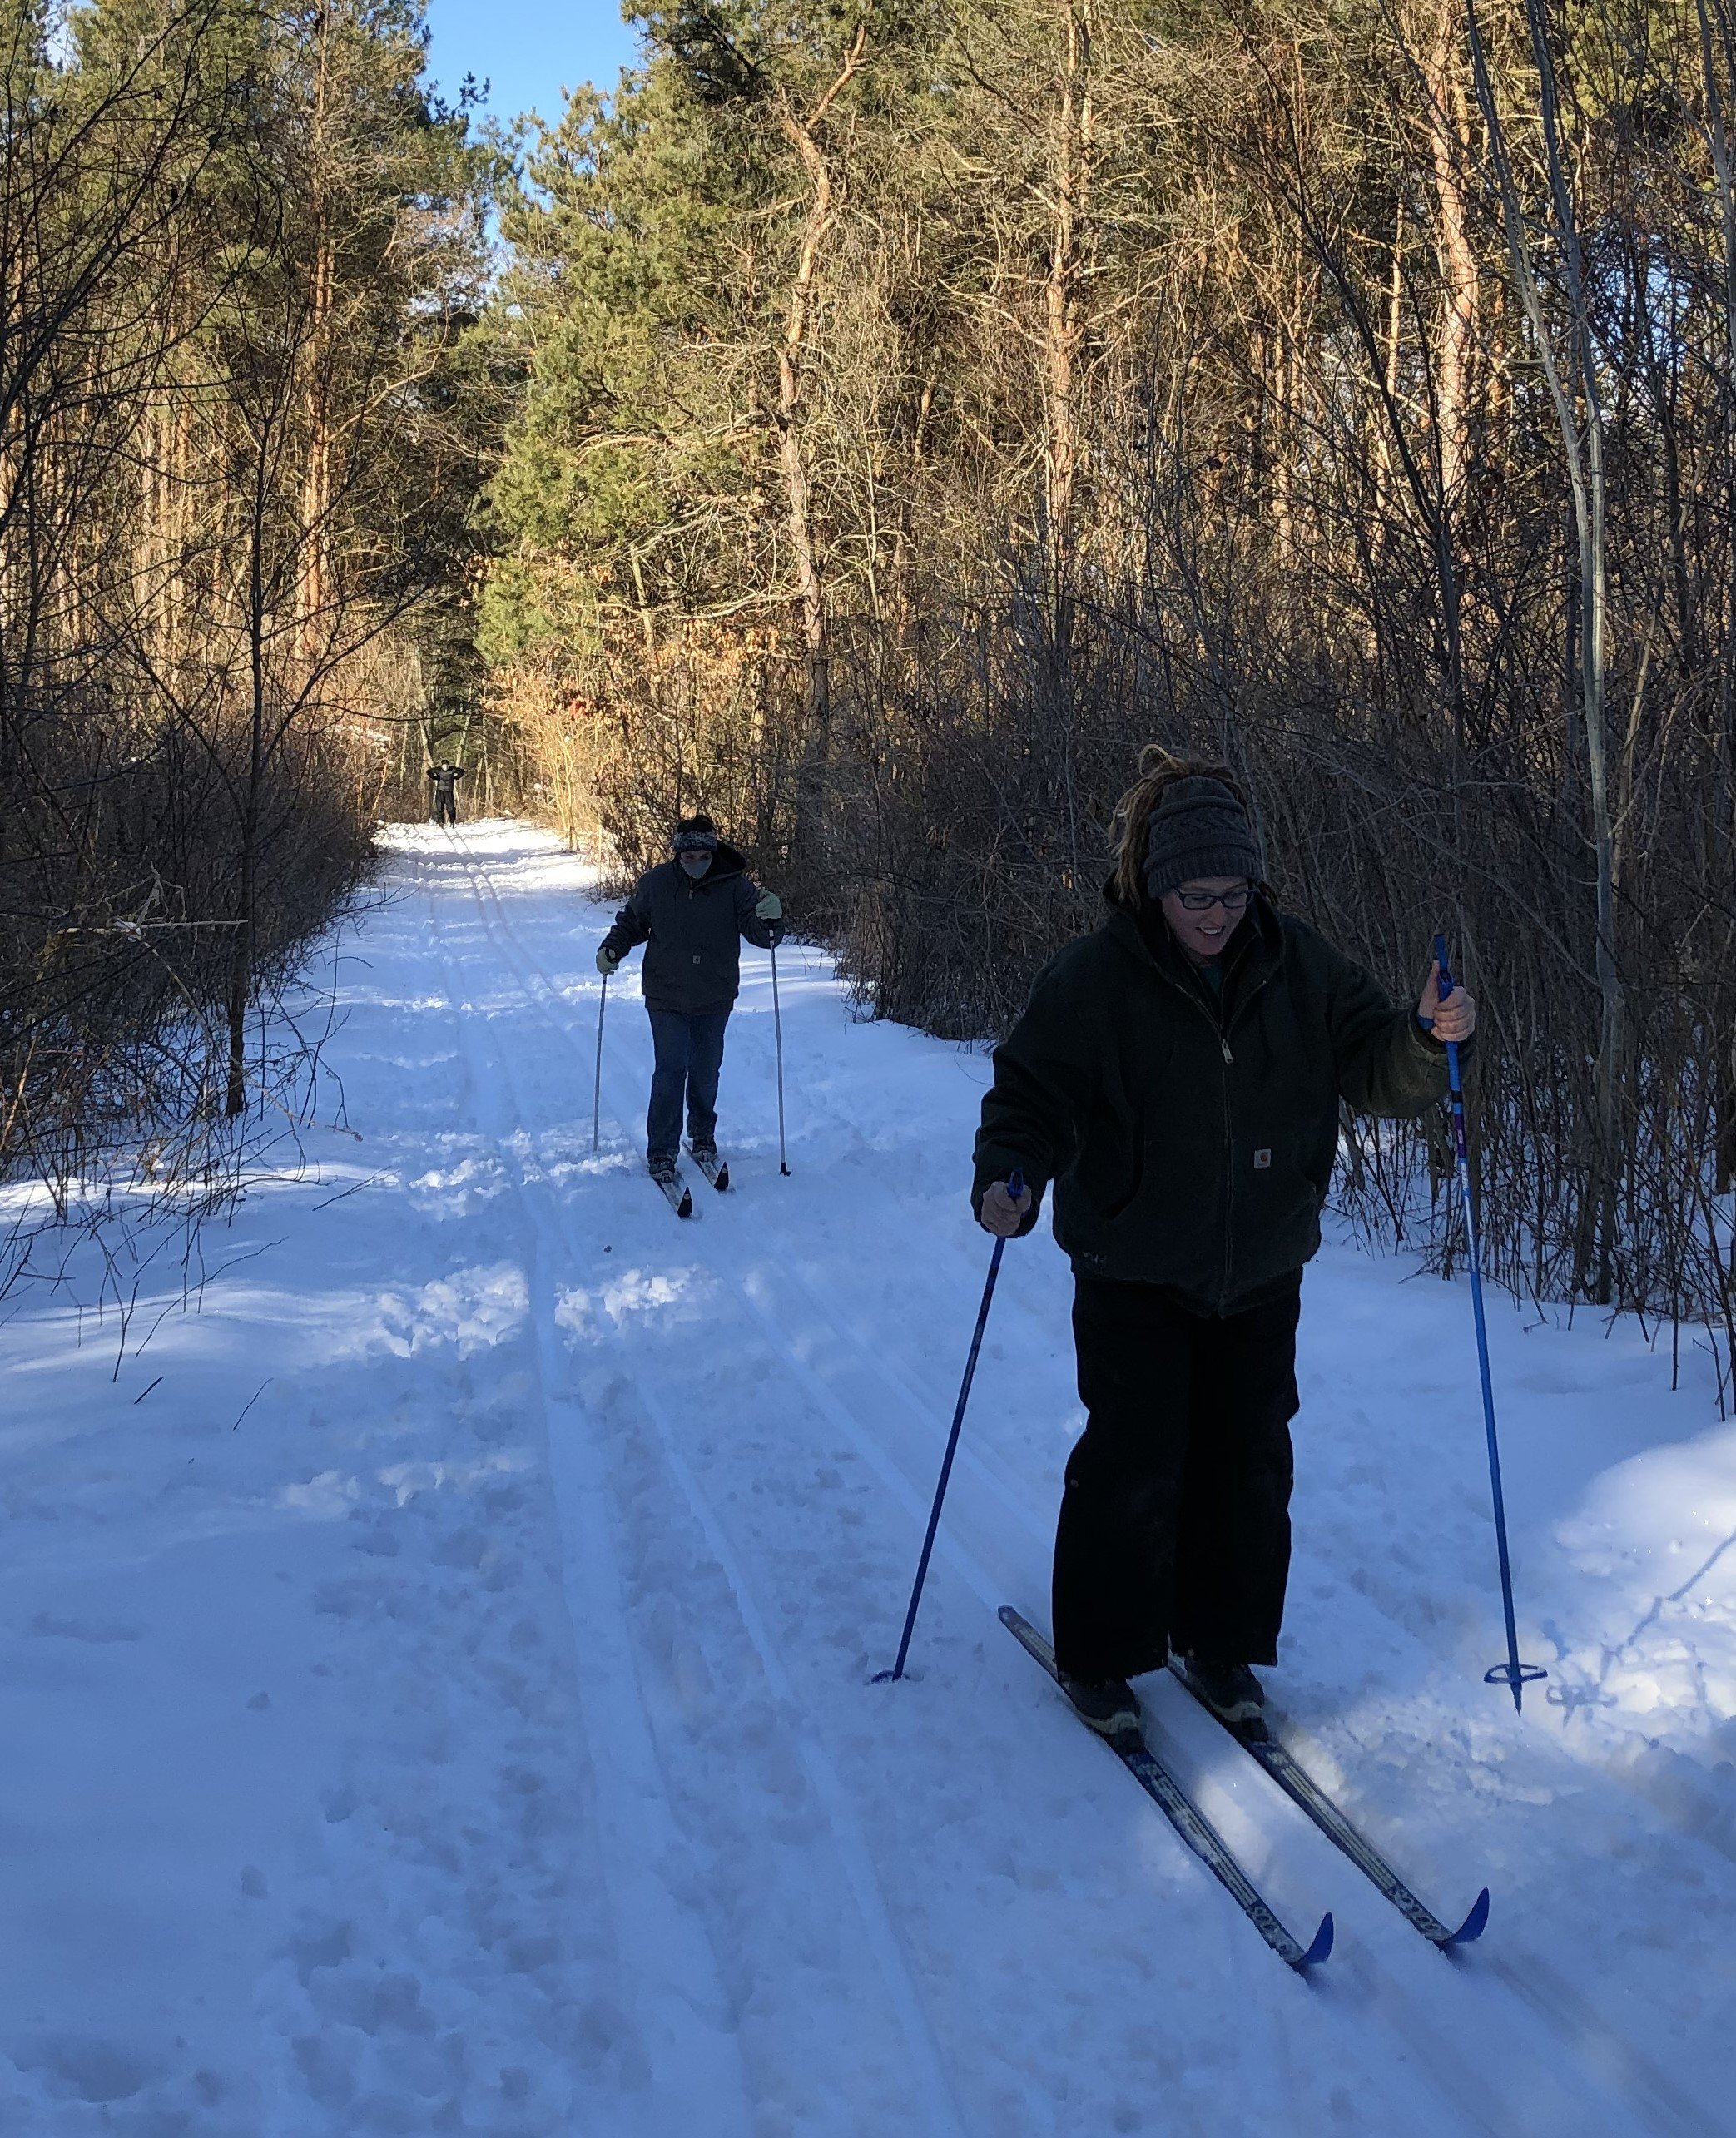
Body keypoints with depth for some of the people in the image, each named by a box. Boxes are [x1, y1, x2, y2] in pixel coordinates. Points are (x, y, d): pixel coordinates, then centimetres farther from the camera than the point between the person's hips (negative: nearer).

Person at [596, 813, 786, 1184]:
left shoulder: (734, 886, -8)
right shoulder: (655, 883, -5)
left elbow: (762, 936, -11)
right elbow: (632, 923, 12)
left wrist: (770, 920, -32)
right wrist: (612, 948, -5)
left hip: (714, 1000, 1)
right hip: (667, 999, -1)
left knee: (705, 1072, 11)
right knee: (671, 1070, -8)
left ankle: (703, 1138, 32)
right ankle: (661, 1150, 0)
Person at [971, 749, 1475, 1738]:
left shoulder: (1298, 965, -3)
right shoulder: (1092, 979, -13)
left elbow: (1375, 1071, -1)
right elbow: (1031, 1096, -10)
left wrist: (1426, 1037, -22)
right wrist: (1009, 1179, -29)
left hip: (1261, 1276, 4)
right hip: (1136, 1276, -3)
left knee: (1250, 1468, 11)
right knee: (1134, 1468, -2)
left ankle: (1222, 1645, 30)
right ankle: (1099, 1656, 18)